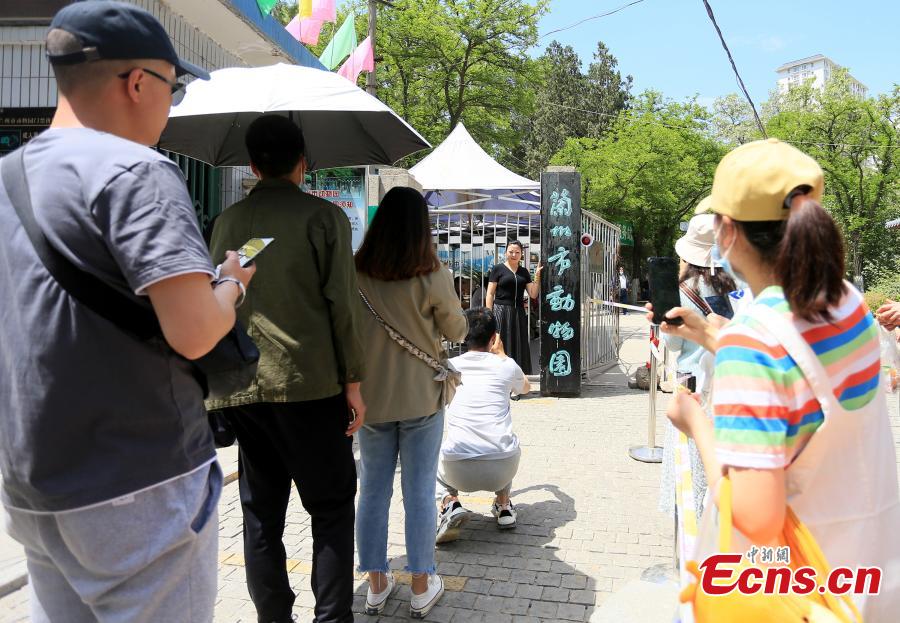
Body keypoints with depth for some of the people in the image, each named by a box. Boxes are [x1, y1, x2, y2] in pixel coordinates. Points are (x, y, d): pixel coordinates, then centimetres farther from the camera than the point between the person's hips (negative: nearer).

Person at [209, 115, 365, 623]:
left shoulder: (227, 222, 9)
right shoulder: (324, 216, -4)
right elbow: (341, 303, -8)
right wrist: (353, 380, -4)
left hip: (242, 387, 4)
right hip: (311, 382, -4)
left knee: (261, 513, 13)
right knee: (331, 507, 8)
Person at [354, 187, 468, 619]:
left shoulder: (354, 274, -7)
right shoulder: (431, 277, -14)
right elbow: (457, 331, -2)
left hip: (371, 397, 2)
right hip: (421, 397, -2)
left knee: (373, 490, 14)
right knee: (420, 491, 9)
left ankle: (376, 585, 26)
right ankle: (421, 588, 21)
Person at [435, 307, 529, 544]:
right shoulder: (506, 365, 8)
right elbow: (526, 388, 32)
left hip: (458, 471, -1)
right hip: (502, 470, 1)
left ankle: (450, 504, 6)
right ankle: (504, 506, 25)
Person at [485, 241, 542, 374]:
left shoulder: (524, 271, 13)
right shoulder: (498, 268, 1)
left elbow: (533, 294, 9)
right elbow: (490, 294, -2)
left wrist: (537, 277, -3)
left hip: (519, 313, 4)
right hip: (501, 312, -4)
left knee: (520, 348, 6)